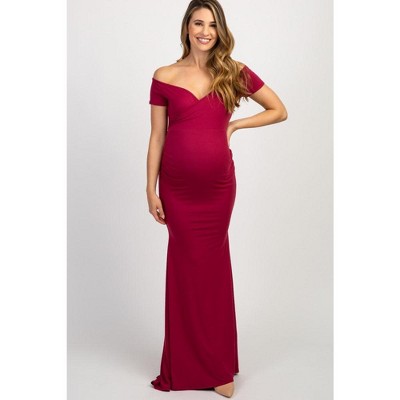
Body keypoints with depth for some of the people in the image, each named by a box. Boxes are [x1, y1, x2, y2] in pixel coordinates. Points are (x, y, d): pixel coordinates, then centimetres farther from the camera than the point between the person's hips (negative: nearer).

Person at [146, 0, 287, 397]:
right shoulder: (165, 77, 1)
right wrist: (151, 189, -1)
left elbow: (279, 110, 8)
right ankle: (188, 364, 22)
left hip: (217, 185, 0)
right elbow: (157, 136, 2)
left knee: (212, 266, 9)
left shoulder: (234, 73, 1)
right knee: (186, 267, 7)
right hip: (177, 186, 0)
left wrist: (234, 125, -2)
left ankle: (216, 364, 23)